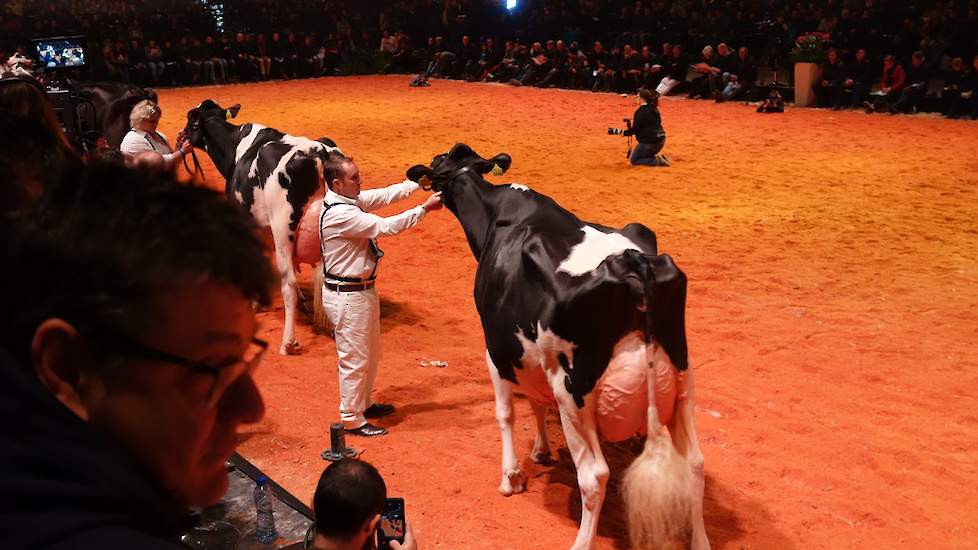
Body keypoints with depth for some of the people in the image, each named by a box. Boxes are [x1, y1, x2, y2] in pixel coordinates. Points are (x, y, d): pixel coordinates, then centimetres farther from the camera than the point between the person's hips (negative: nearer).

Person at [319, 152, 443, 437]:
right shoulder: (339, 214, -26)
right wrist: (424, 208, -21)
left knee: (371, 354, 23)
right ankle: (352, 420, 17)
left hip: (363, 290, 10)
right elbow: (385, 226, -26)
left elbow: (385, 195, 5)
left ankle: (363, 404, 40)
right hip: (347, 296, -10)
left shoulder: (350, 200, 3)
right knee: (355, 359, 3)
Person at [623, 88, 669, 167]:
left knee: (633, 160, 6)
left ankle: (656, 161, -11)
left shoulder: (640, 111, -15)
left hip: (649, 142, -9)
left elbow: (634, 129, -15)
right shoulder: (654, 109, 11)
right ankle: (659, 158, 4)